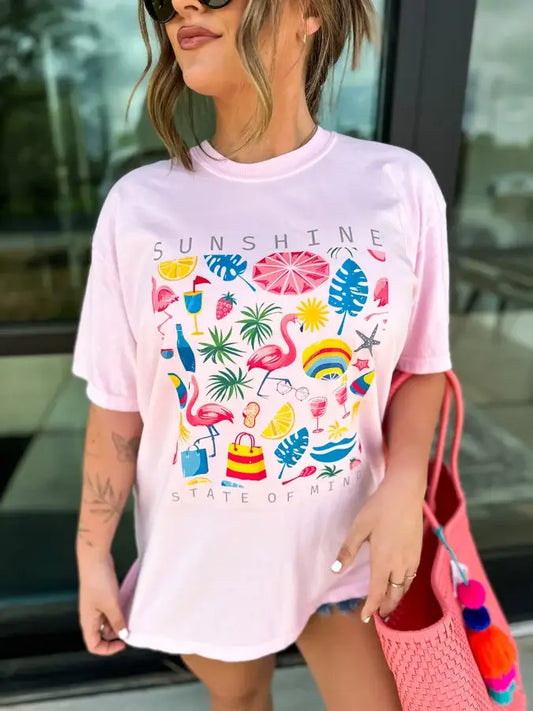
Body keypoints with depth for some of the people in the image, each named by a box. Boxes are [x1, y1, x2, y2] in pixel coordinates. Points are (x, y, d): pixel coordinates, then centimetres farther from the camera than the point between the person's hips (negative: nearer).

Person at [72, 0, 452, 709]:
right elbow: (118, 406, -6)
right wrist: (92, 553, 1)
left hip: (342, 544, 0)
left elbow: (422, 364, -2)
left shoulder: (400, 186, -12)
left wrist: (405, 484, -16)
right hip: (199, 554, 1)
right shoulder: (138, 205, -12)